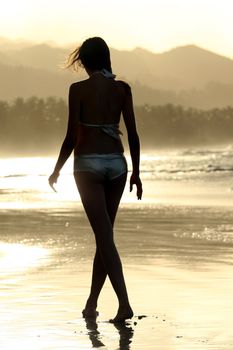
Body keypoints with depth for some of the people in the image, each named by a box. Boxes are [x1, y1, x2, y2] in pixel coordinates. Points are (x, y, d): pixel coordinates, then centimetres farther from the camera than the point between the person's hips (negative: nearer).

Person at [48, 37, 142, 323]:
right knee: (104, 234, 14)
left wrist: (57, 170, 5)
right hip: (116, 163, 4)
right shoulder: (122, 89, 3)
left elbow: (72, 136, -8)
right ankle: (92, 302, 22)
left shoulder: (78, 89, -7)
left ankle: (124, 303, -16)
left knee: (104, 236, -5)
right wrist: (136, 171, 12)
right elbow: (132, 133, 3)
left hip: (88, 164, -4)